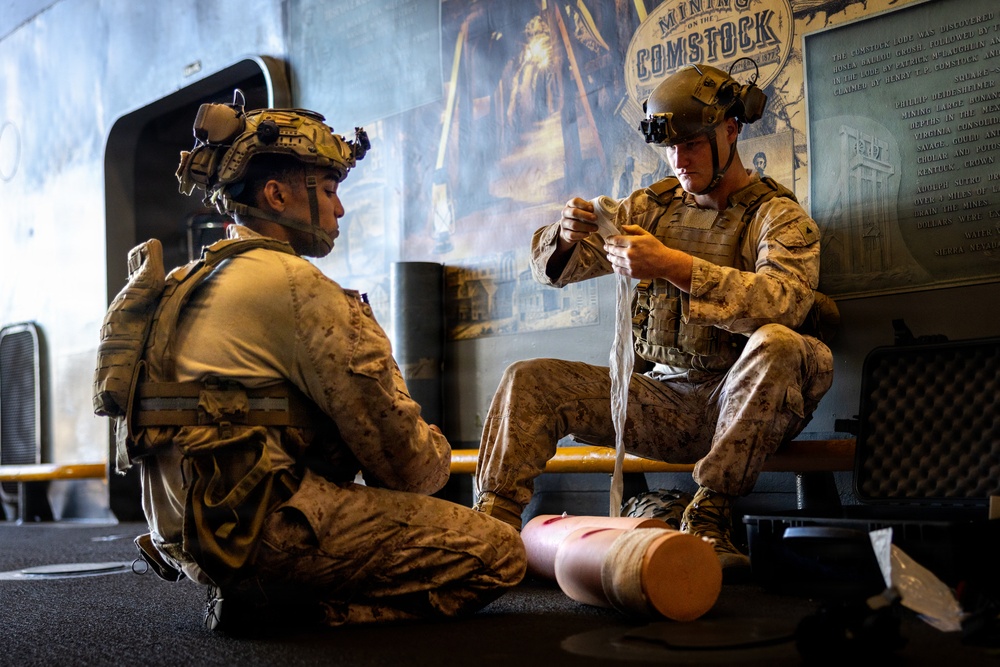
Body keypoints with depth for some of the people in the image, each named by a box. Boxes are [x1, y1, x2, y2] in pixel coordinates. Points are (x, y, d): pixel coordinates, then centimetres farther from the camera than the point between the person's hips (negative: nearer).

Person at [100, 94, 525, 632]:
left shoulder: (190, 282, 20)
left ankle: (252, 590, 11)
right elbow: (387, 432, -10)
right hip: (257, 520, -10)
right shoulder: (292, 282, -10)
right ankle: (287, 606, -12)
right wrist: (431, 463, 14)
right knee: (497, 553, -11)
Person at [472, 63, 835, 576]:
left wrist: (672, 265, -31)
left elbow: (783, 301, -24)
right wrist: (566, 236, -15)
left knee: (779, 344, -35)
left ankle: (709, 513, -29)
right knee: (529, 380, -8)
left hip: (738, 404, -4)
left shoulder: (778, 217, -1)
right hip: (660, 398, 4)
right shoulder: (650, 207, 13)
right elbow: (546, 266, 10)